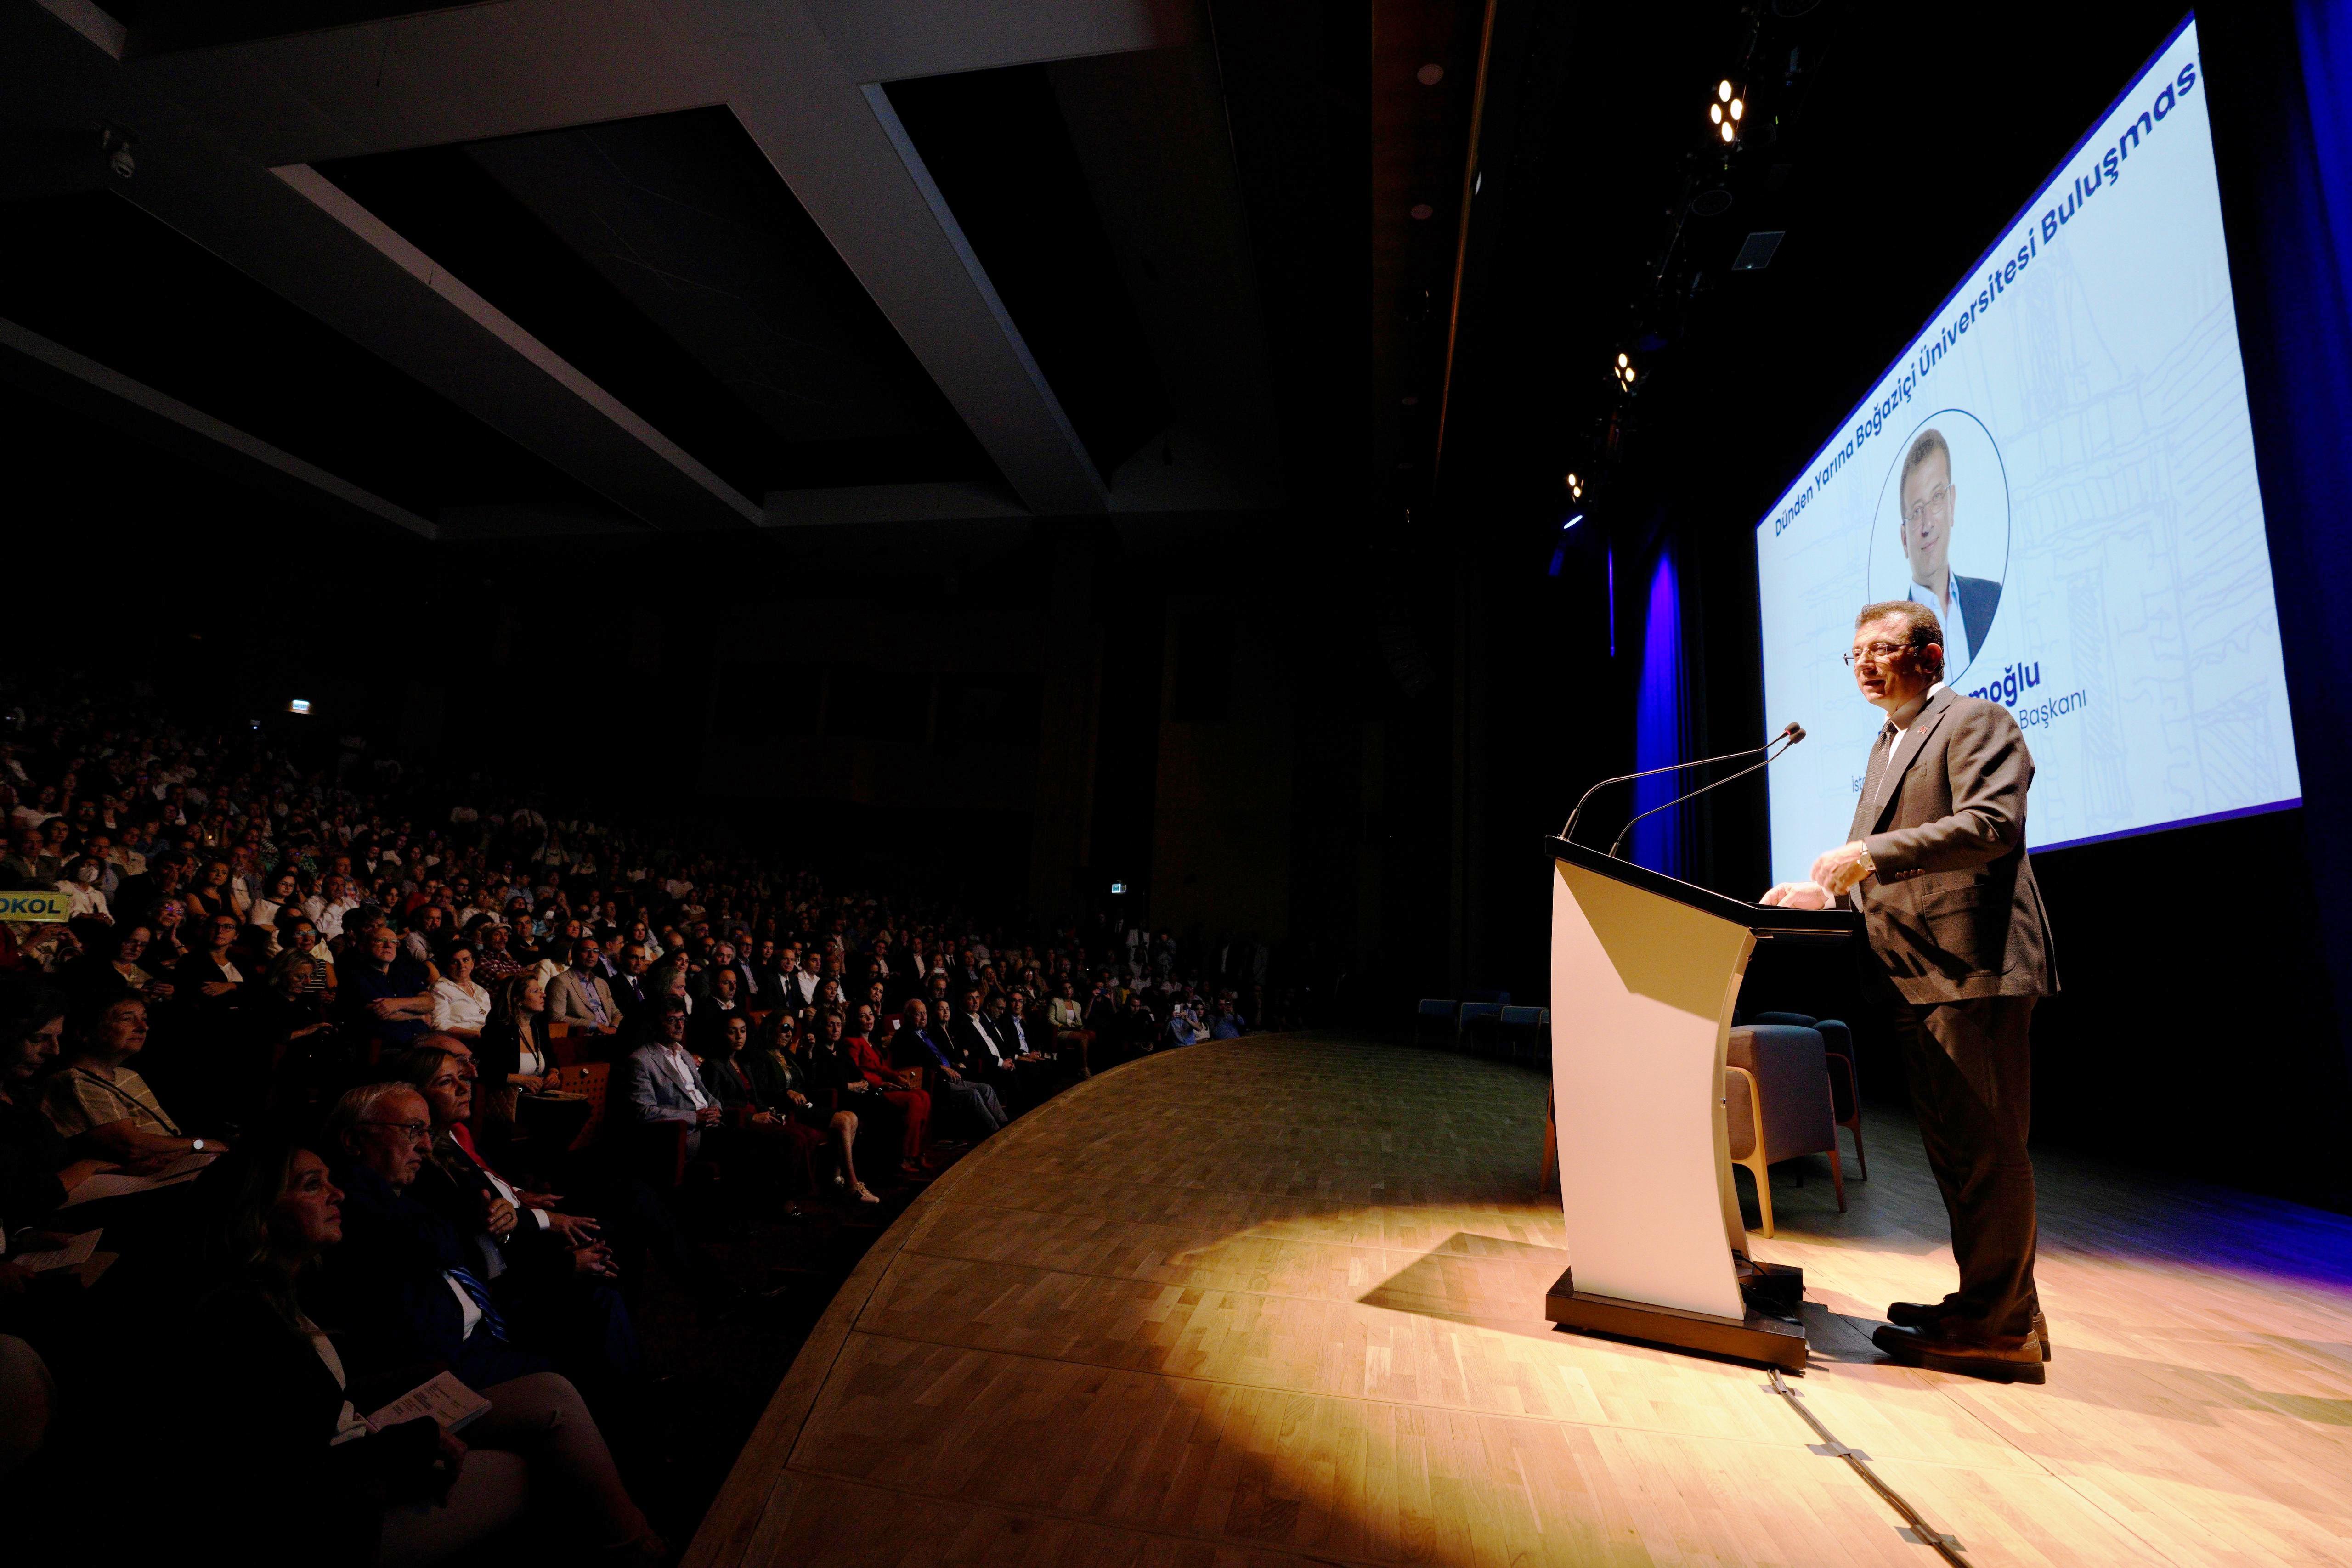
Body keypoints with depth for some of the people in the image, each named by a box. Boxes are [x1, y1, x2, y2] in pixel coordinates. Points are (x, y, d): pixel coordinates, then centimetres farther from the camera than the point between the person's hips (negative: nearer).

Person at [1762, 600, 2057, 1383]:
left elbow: (1993, 824, -20)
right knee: (1953, 1147, 16)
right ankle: (1999, 1310, 28)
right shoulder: (1890, 743, 23)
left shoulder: (1975, 722, -5)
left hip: (1971, 969, -9)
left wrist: (1869, 853, -25)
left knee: (1983, 1146, -3)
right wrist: (1826, 887, 10)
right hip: (1916, 979, 10)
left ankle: (1994, 1325, 7)